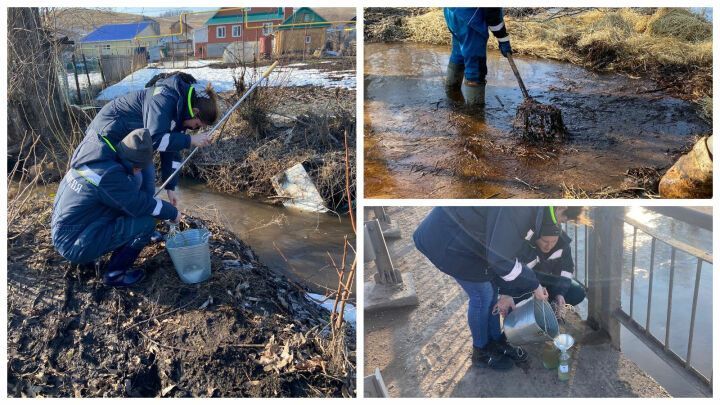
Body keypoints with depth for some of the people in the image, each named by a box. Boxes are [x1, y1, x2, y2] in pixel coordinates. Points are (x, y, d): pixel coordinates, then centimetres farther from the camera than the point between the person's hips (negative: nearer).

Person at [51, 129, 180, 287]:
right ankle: (114, 274, 1)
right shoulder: (109, 175, -25)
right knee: (146, 222, -14)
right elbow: (143, 205, -17)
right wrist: (172, 212, -4)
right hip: (76, 246, -9)